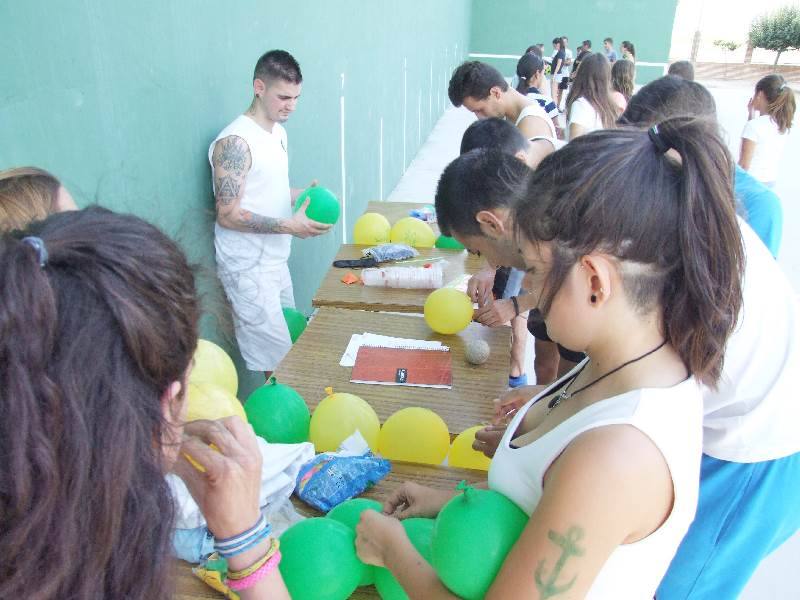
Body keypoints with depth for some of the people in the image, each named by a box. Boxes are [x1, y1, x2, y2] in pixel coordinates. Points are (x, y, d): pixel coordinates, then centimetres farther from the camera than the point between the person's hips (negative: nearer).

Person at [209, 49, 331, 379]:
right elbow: (228, 215, -20)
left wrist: (301, 195, 2)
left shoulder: (278, 131, 11)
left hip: (276, 261, 9)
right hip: (248, 268, -9)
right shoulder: (235, 142, -17)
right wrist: (289, 225, -23)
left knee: (293, 346, 14)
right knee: (280, 365, -6)